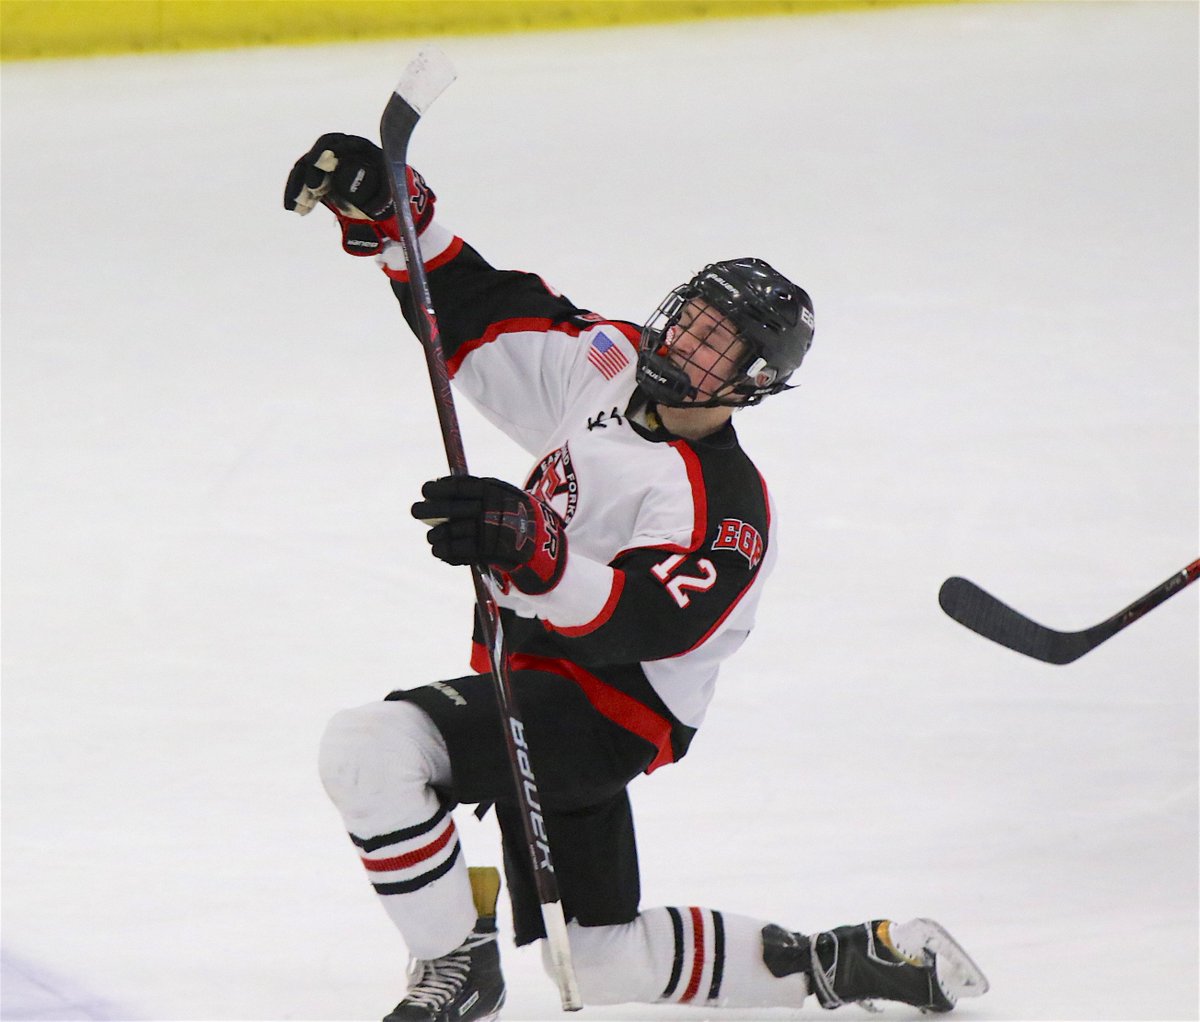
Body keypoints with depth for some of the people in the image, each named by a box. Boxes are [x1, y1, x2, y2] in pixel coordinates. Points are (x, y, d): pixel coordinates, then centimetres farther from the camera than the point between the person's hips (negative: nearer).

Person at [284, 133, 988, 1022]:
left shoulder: (723, 510, -20)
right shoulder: (606, 367, 4)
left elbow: (646, 622, -36)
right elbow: (476, 314, 10)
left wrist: (530, 551, -52)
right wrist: (386, 212, -4)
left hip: (607, 708, -9)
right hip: (543, 688, 9)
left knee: (373, 749, -29)